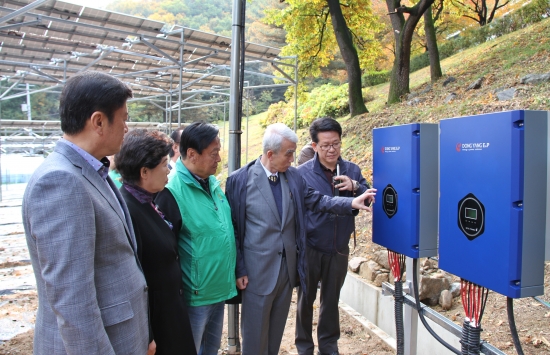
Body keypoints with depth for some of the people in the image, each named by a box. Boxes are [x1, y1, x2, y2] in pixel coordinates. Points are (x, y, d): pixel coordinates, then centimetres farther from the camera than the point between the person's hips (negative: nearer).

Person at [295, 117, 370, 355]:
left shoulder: (351, 170, 0)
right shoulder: (302, 173, -11)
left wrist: (355, 187, -20)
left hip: (339, 250, 3)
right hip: (310, 249, -2)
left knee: (331, 299, 19)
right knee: (306, 299, 14)